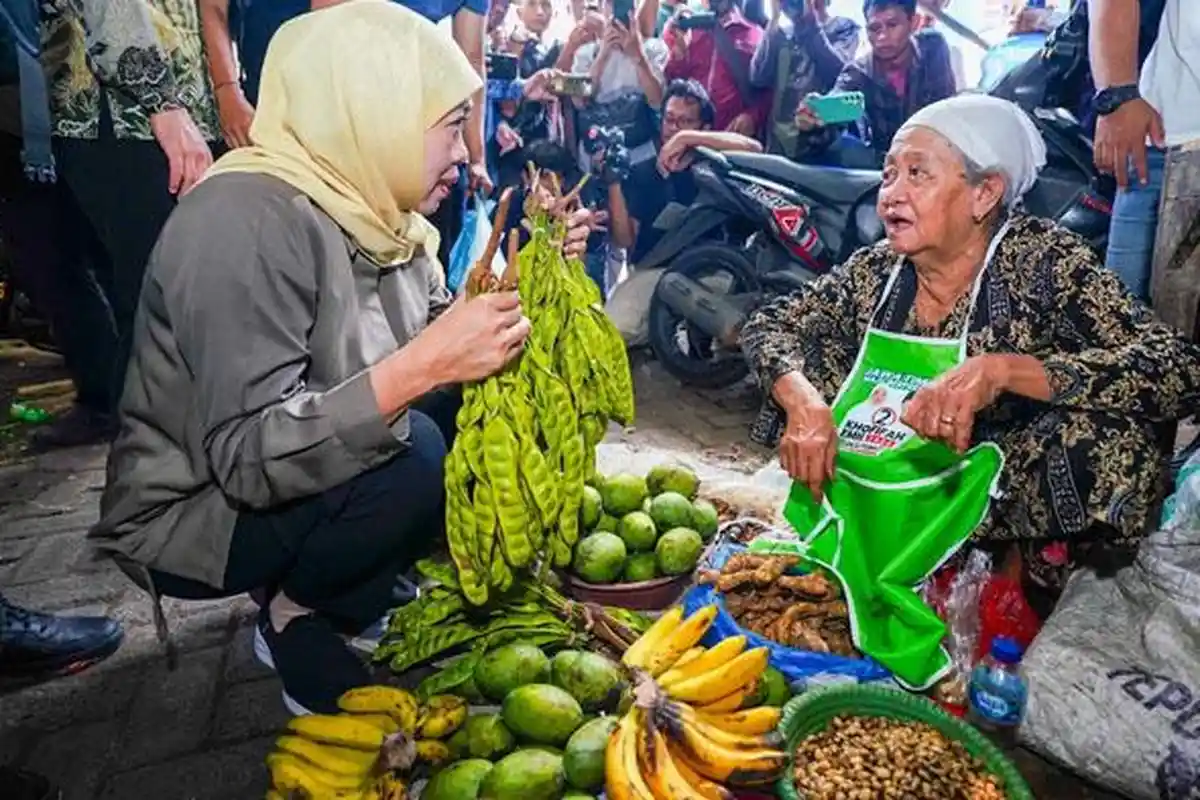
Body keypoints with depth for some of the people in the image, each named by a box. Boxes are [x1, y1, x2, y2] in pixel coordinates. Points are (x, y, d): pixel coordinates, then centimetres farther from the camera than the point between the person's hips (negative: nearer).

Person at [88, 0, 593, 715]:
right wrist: (422, 365, -40)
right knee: (414, 458, -31)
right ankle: (299, 618, -2)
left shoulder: (372, 205, -3)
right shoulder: (248, 219, -28)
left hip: (312, 468, 8)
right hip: (194, 515, -8)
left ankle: (358, 584, 7)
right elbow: (248, 459, -34)